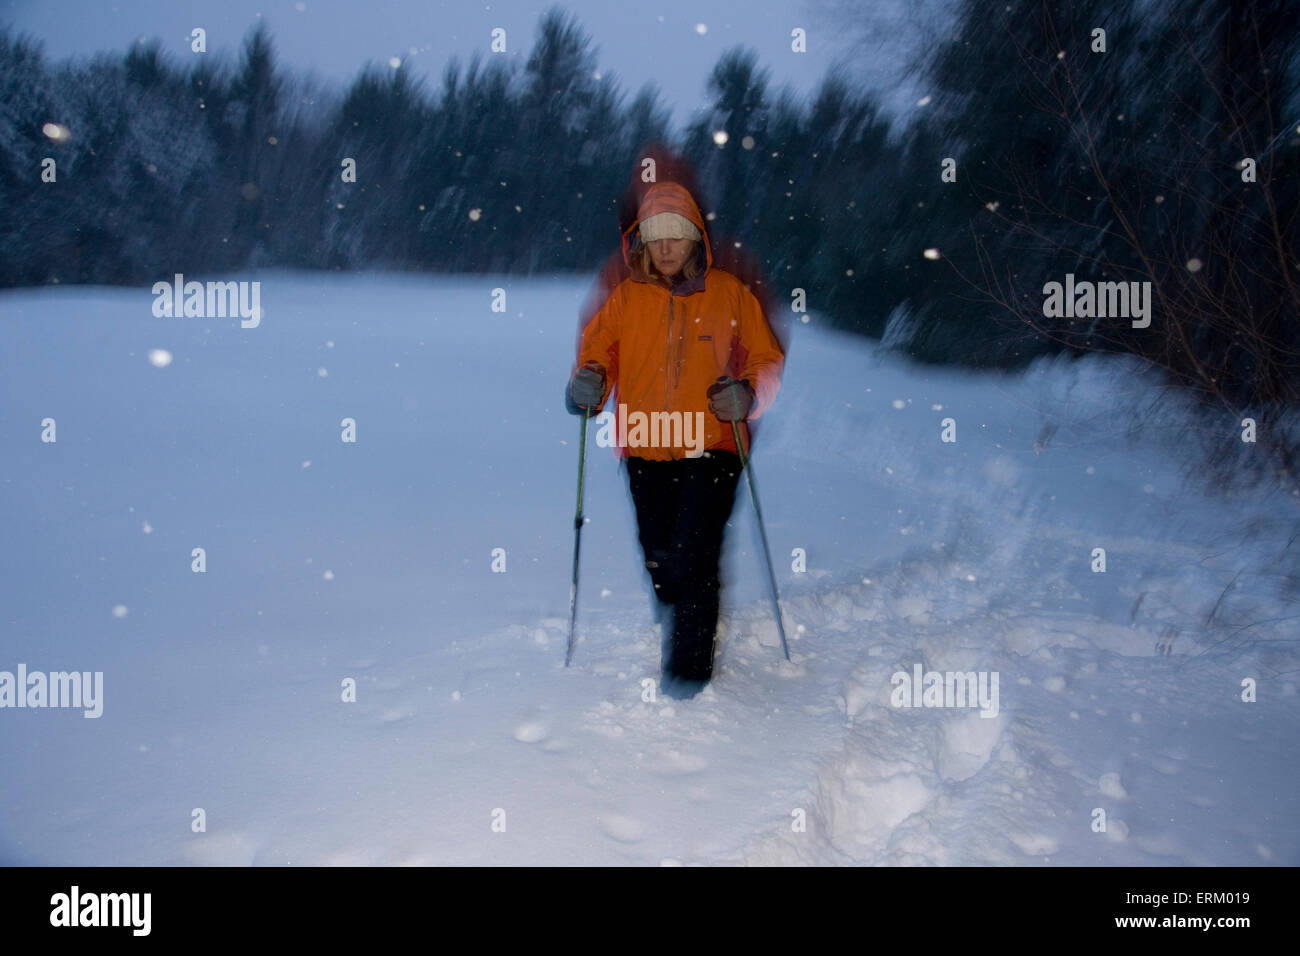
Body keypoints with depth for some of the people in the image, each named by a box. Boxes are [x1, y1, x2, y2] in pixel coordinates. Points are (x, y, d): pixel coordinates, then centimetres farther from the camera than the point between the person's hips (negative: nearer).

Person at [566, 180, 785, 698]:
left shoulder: (729, 294, 2)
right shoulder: (625, 297, 7)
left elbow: (768, 360, 7)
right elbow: (597, 349, 6)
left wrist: (746, 394, -14)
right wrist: (588, 380, -17)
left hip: (712, 448, -3)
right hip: (646, 453, 3)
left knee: (693, 559, -12)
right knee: (659, 561, 12)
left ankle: (690, 665, 4)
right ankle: (674, 639, 38)